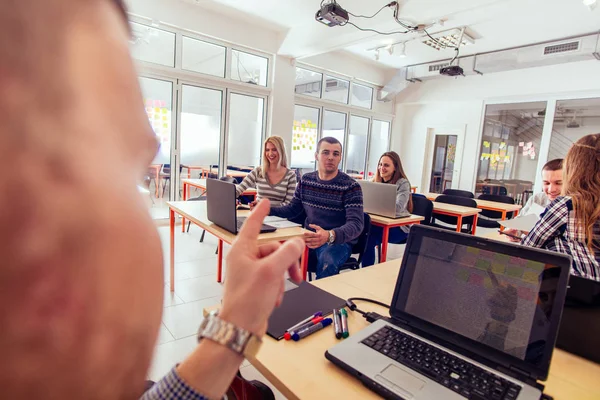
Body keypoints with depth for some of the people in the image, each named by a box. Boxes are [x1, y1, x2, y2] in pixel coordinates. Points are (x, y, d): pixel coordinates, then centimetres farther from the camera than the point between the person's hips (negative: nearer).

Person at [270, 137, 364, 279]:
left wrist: (330, 236, -41)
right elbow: (293, 209, 16)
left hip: (339, 240, -4)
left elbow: (356, 224, -20)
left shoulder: (351, 186, -10)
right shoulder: (306, 180, 6)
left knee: (327, 262, -36)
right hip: (310, 237, 4)